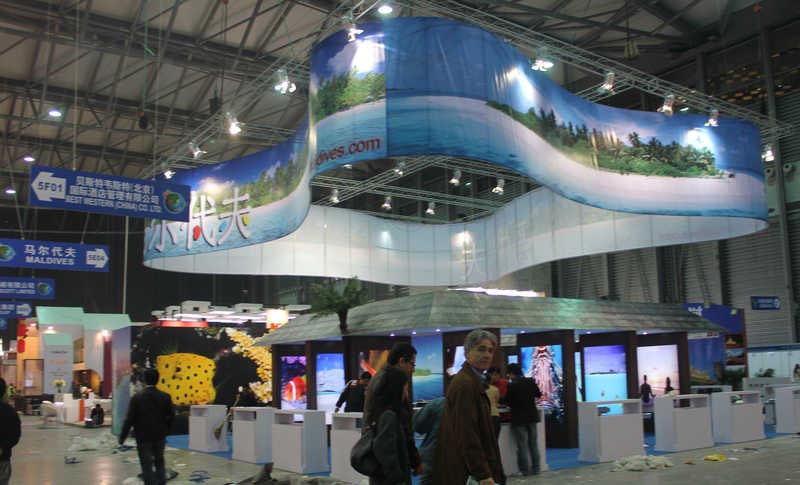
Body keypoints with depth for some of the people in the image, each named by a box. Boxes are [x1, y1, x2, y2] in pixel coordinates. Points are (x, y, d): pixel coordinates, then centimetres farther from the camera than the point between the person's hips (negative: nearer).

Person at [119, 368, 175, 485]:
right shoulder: (165, 397, -6)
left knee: (147, 466, 4)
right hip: (160, 436, 3)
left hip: (143, 437, -3)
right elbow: (171, 415, 1)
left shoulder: (137, 397, -14)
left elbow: (130, 419, -14)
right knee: (159, 463, 20)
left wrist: (122, 437, -4)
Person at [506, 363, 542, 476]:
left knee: (522, 445, 1)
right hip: (532, 416, 5)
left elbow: (507, 401, -10)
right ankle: (535, 469, 16)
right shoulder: (530, 382, 1)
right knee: (533, 443, 12)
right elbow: (539, 395, 13)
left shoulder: (511, 385, -16)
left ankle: (525, 470, 2)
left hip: (519, 418, -5)